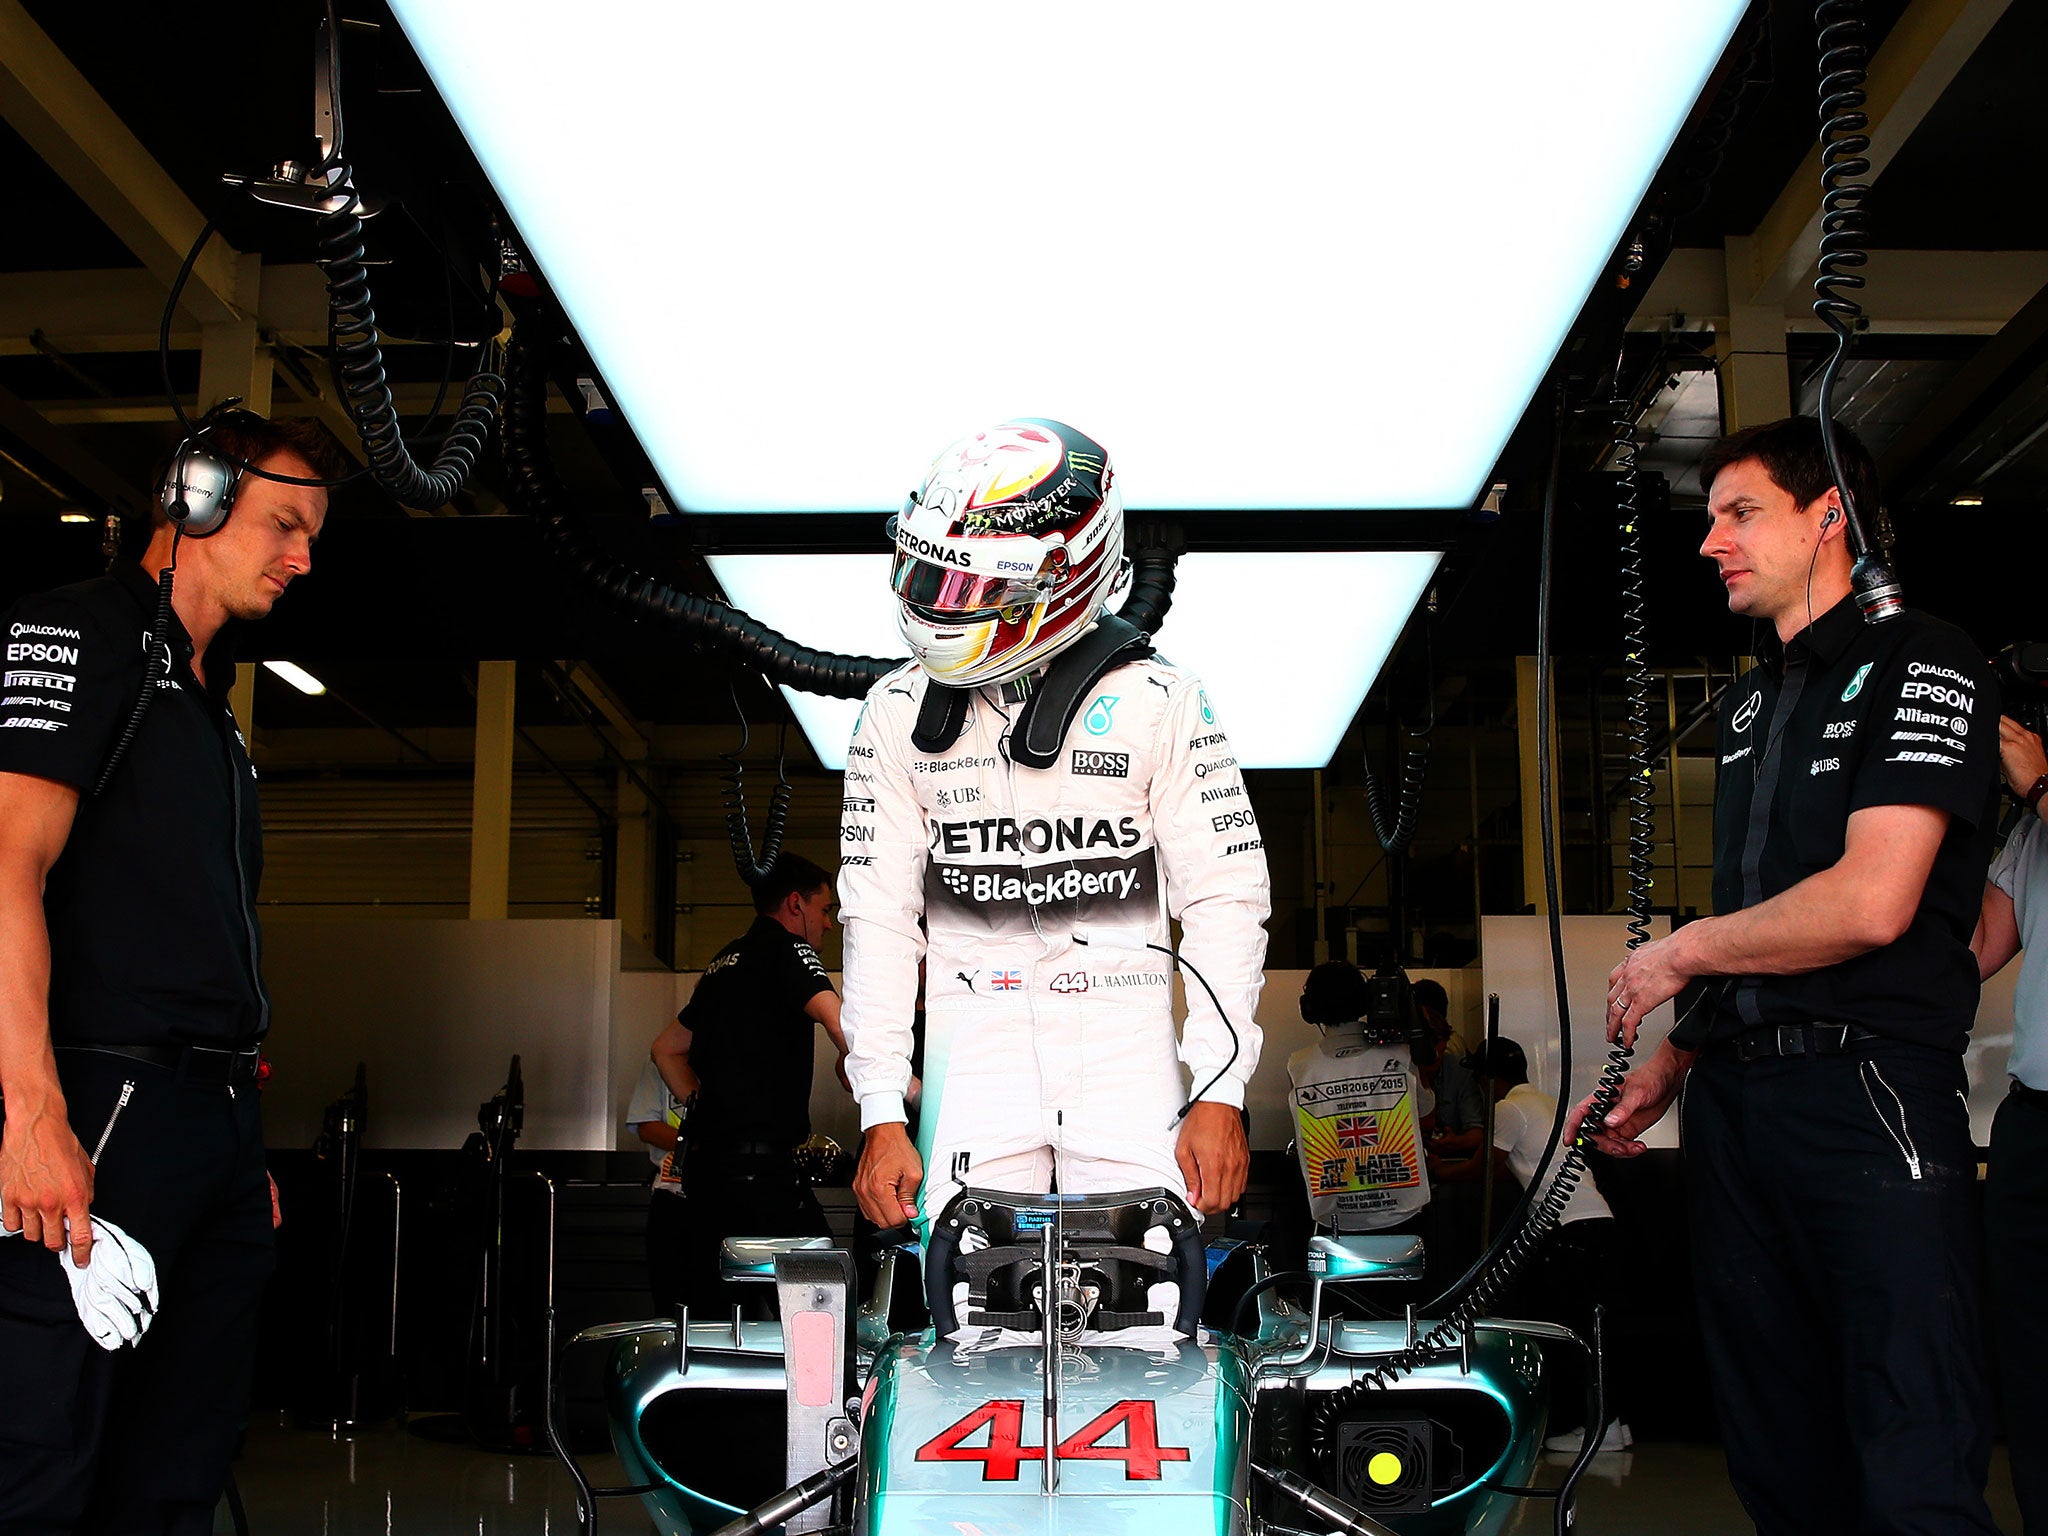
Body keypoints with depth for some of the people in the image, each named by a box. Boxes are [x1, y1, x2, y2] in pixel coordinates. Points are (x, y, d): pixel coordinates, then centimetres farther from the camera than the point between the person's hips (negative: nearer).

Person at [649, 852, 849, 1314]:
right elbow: (841, 1024, -20)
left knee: (711, 1307, 9)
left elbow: (666, 1050, 30)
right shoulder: (785, 949, -5)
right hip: (759, 1166, -9)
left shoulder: (725, 962, 22)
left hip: (705, 1163, 9)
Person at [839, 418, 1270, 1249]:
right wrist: (881, 1116, 1)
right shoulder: (898, 712, 5)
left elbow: (1225, 897, -1)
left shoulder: (1158, 703, -2)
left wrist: (1220, 1094, -7)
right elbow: (880, 915, 6)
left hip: (1125, 1034, -1)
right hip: (976, 1033, 2)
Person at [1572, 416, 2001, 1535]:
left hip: (1869, 1093, -8)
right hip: (1733, 1098, 8)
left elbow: (1872, 903, -16)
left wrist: (1677, 955, -4)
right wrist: (1672, 1063, 13)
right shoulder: (1749, 703, 21)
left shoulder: (1918, 663, -4)